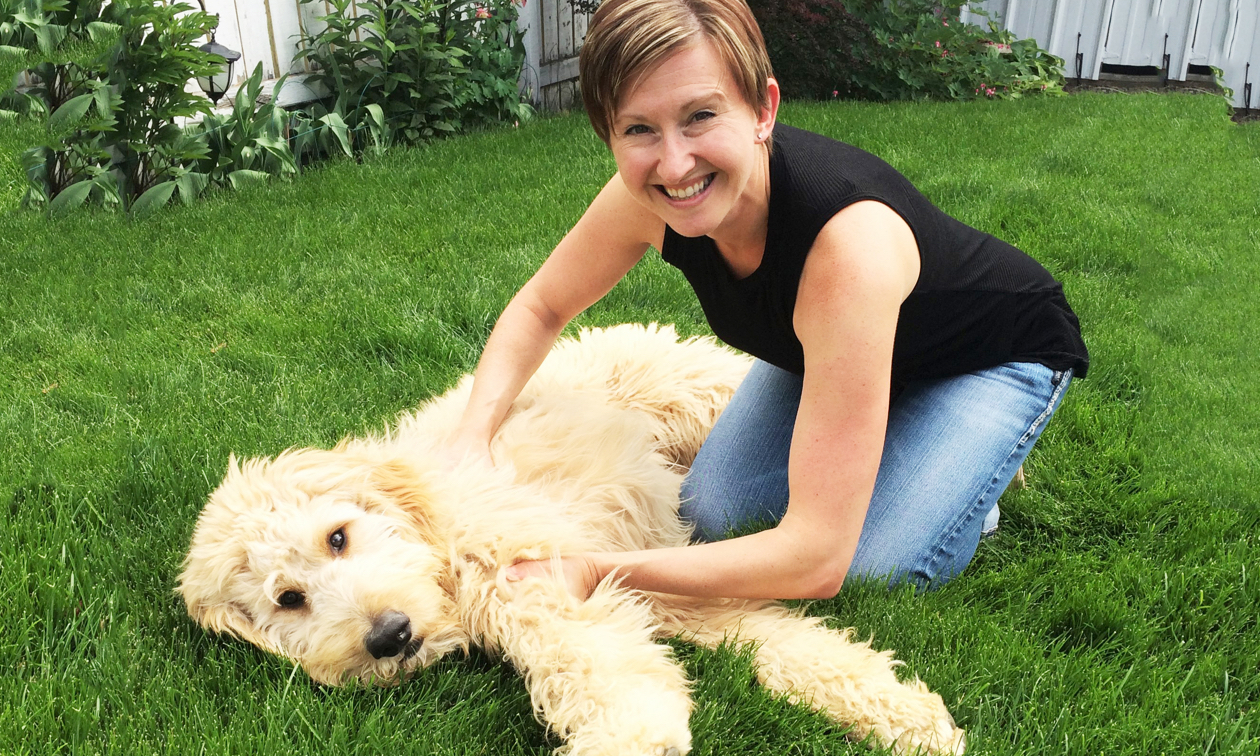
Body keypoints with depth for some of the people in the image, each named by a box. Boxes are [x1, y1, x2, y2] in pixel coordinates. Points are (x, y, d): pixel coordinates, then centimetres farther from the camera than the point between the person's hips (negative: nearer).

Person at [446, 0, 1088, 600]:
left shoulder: (851, 242, -44)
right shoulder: (644, 196, -26)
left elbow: (817, 559, -43)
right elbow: (540, 307, -6)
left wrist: (594, 572, -41)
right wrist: (474, 433, -24)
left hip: (999, 357, -5)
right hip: (821, 350, 5)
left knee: (871, 567, -22)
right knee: (712, 514, -7)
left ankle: (970, 464, 8)